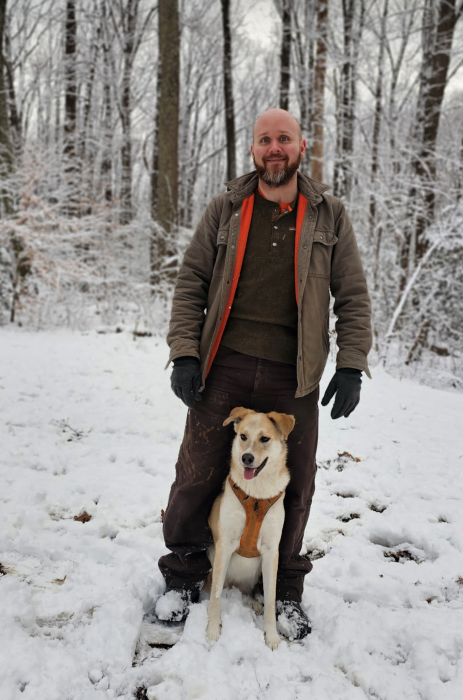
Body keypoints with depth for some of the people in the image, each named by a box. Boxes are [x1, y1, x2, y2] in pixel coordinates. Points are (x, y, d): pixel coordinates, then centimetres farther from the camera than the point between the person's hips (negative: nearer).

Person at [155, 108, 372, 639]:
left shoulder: (328, 215, 7)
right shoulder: (225, 209, 7)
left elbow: (353, 296, 7)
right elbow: (190, 282, 7)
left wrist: (351, 367, -2)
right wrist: (184, 353, -4)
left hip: (292, 377, 0)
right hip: (224, 368, 0)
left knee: (294, 486, 8)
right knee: (198, 473, 5)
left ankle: (286, 590, 30)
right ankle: (183, 576, 28)